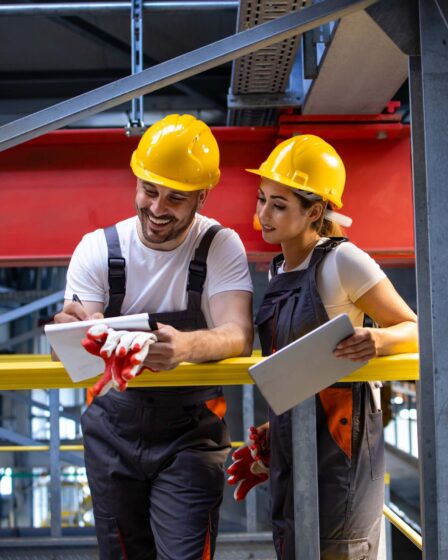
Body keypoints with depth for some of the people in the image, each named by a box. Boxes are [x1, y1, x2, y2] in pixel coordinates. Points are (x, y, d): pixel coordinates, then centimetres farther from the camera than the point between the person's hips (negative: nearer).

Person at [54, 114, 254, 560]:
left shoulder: (221, 247, -11)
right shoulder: (97, 249, -8)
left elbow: (239, 335, -24)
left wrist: (186, 346, -48)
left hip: (190, 433, -2)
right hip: (114, 430, 2)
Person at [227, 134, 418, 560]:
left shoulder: (341, 261, -13)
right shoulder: (277, 270, 10)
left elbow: (416, 330, -9)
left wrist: (378, 340, -30)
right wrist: (271, 436, 18)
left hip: (339, 438, -8)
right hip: (288, 441, 8)